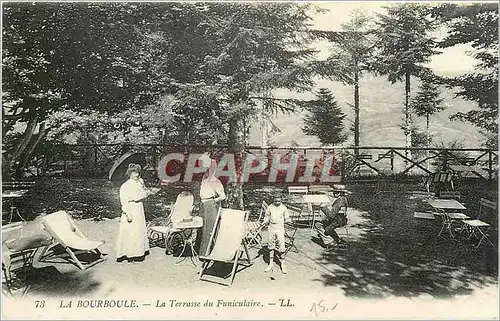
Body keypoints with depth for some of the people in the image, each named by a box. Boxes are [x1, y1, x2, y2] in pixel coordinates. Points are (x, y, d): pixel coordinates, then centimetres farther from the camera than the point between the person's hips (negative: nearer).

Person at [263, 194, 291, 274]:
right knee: (271, 246, 7)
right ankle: (271, 264, 17)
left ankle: (282, 263, 13)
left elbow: (286, 218, 7)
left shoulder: (283, 208, 2)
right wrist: (264, 222, -2)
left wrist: (289, 221, -13)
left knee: (281, 246, -4)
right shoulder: (270, 207, 5)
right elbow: (267, 216, 14)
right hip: (271, 228, 2)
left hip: (280, 228, -2)